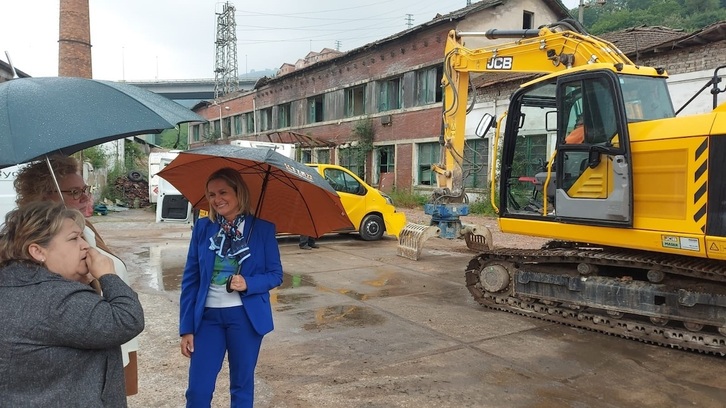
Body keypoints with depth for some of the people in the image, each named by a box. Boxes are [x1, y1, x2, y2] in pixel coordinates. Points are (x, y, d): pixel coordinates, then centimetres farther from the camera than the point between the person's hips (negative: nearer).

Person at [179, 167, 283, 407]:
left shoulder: (262, 229, -4)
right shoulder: (202, 228, 1)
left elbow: (276, 275, 1)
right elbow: (190, 279, 3)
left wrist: (248, 284, -20)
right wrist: (186, 328, 0)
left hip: (246, 316, -1)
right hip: (208, 316, 2)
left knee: (242, 385, 12)